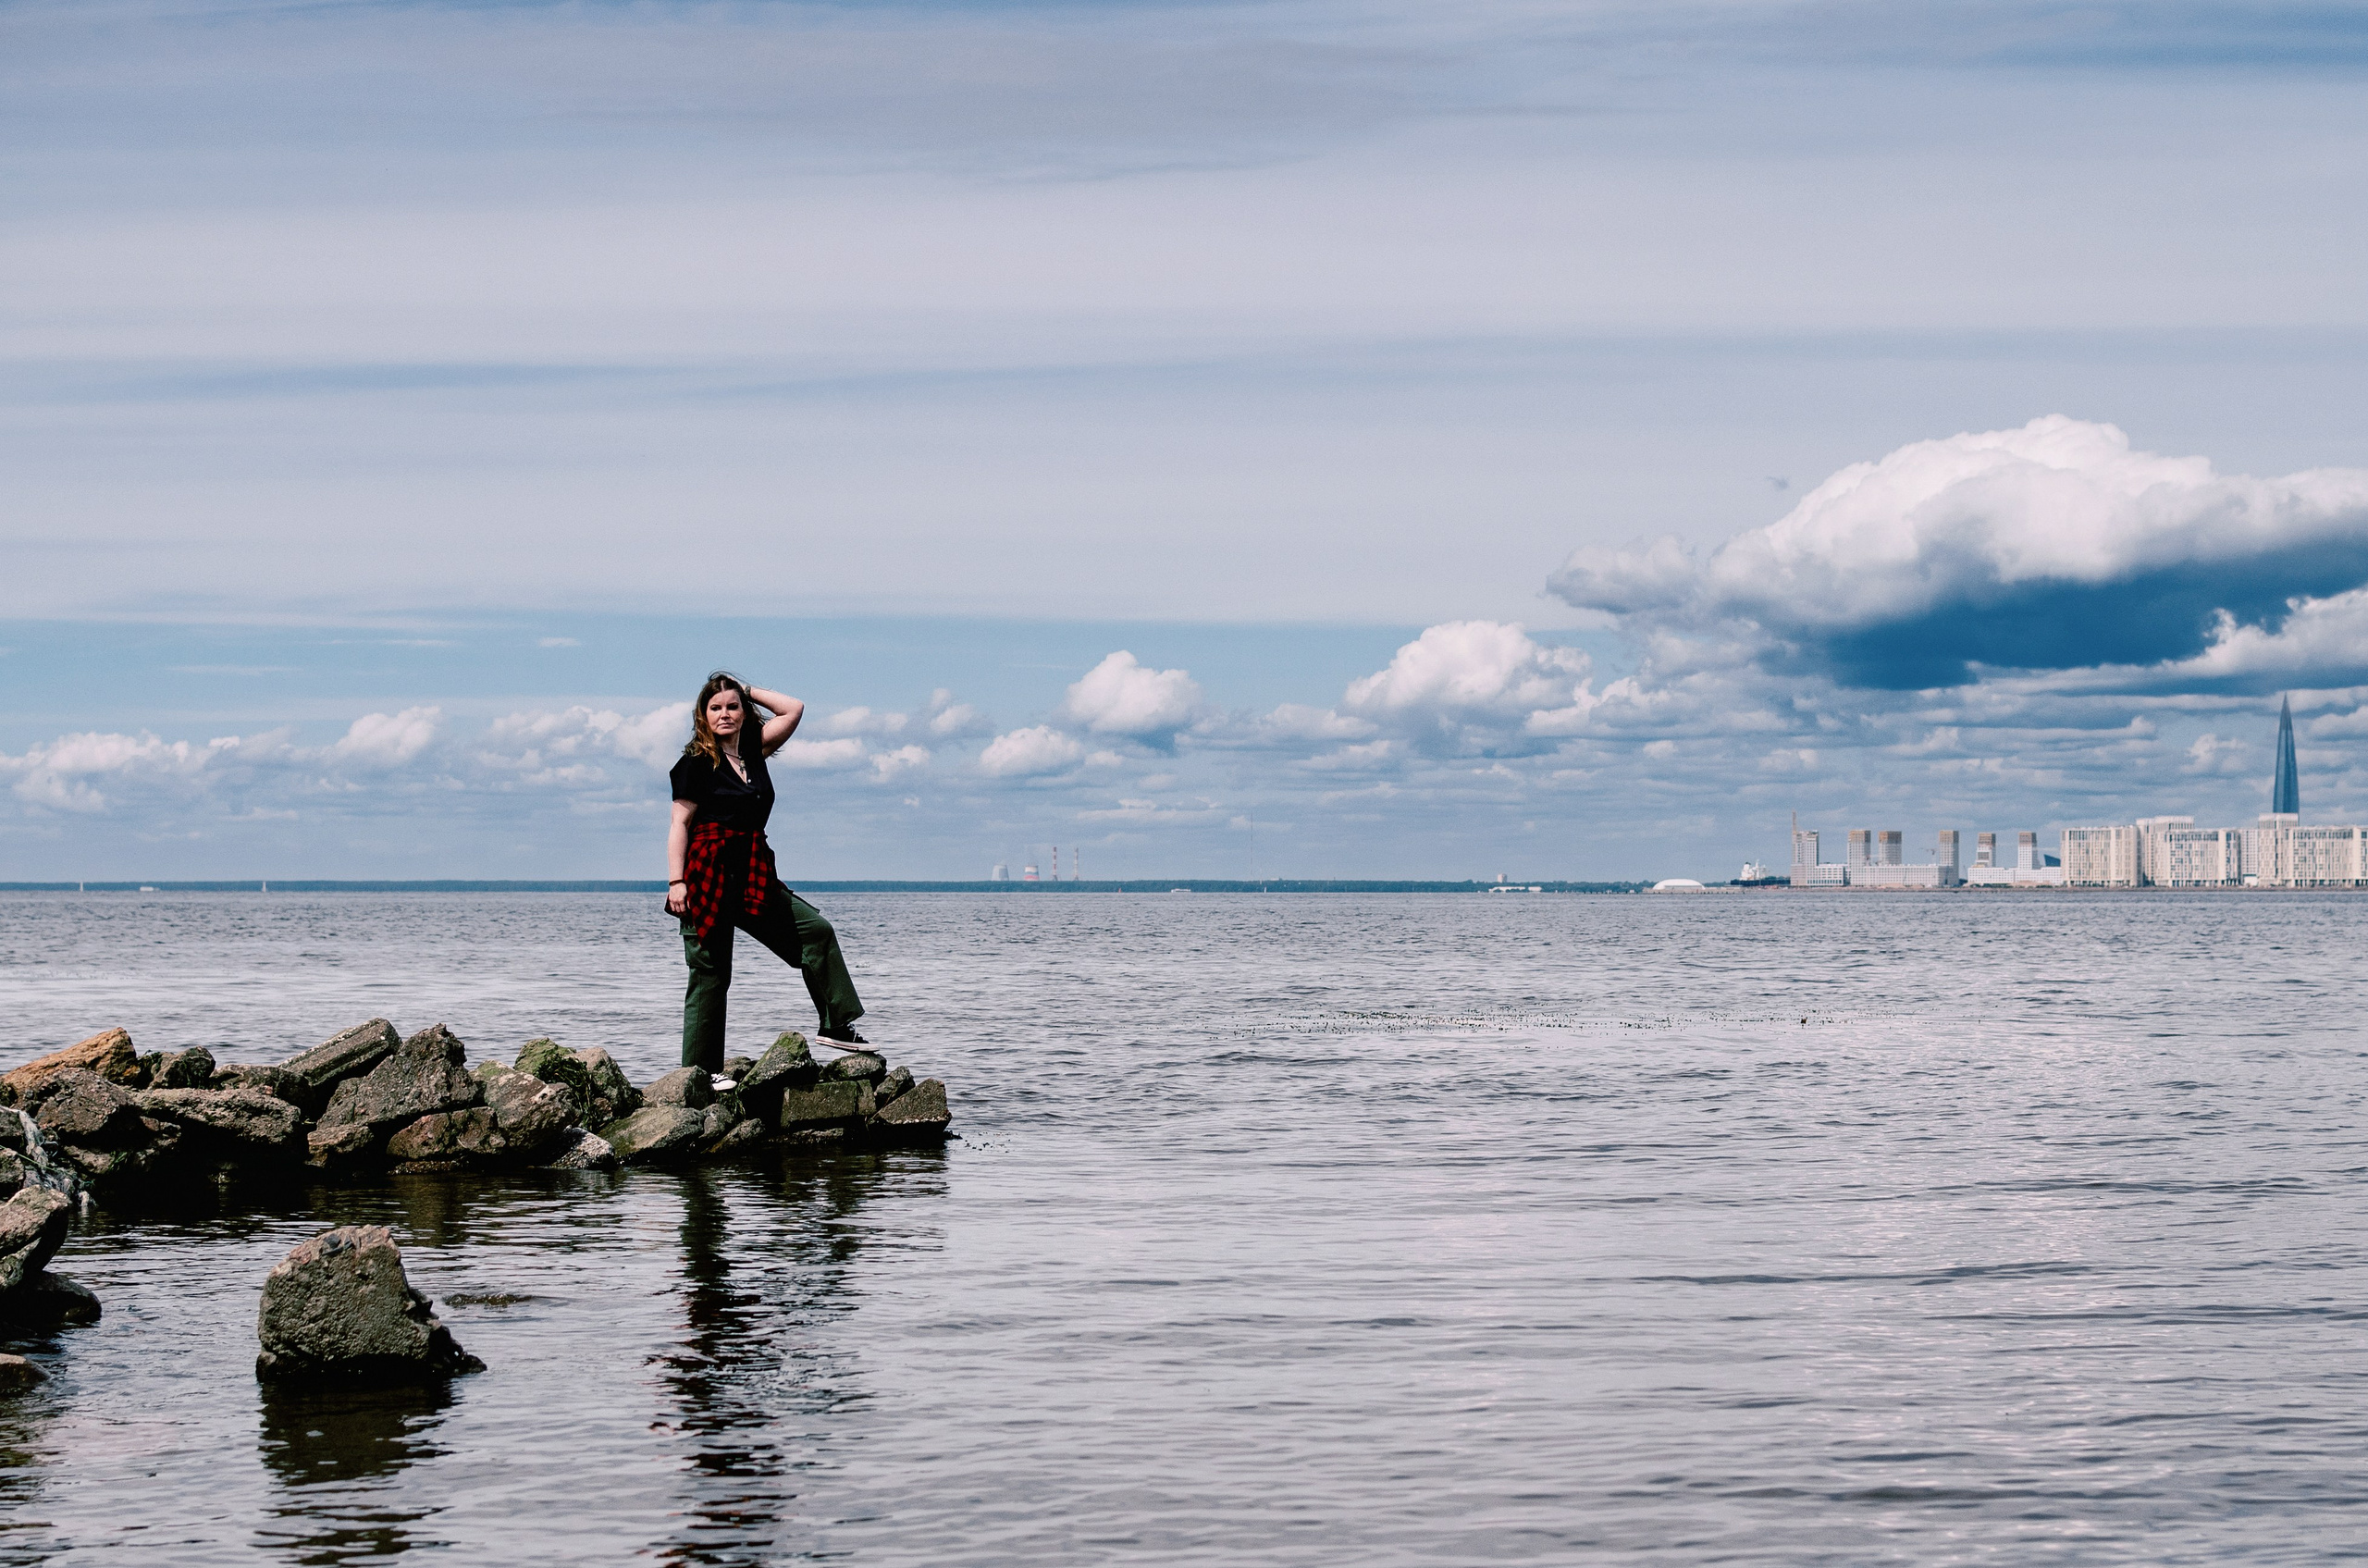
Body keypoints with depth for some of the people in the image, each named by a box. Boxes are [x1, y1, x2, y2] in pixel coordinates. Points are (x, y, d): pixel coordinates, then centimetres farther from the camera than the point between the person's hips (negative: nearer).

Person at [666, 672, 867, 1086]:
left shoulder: (753, 751, 12)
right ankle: (698, 1074, 1)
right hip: (708, 877, -6)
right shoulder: (697, 763, -5)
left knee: (815, 929, -3)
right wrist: (675, 882, -15)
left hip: (754, 877, 6)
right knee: (709, 976, -3)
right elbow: (680, 824, -8)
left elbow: (794, 709, 14)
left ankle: (836, 1025, 2)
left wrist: (748, 691, 12)